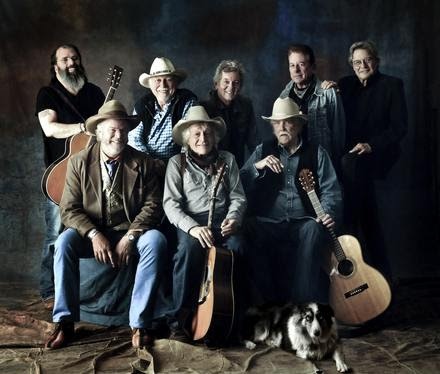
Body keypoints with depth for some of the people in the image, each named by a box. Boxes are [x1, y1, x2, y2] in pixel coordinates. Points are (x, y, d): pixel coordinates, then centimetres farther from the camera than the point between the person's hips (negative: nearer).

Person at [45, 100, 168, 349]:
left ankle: (141, 323, -27)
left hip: (131, 233, 0)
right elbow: (69, 208, -5)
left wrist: (130, 236, -20)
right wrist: (94, 235, -21)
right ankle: (65, 321, -20)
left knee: (156, 240, -31)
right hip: (92, 234, 1)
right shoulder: (79, 162, 0)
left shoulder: (143, 163, 0)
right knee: (64, 242, -30)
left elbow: (153, 205, -7)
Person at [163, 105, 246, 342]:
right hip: (191, 221, -2)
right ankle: (179, 318, -24)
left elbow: (238, 197, 12)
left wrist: (233, 219, -11)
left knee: (236, 246, -31)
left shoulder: (227, 160, 15)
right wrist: (192, 227, -21)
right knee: (190, 247, -35)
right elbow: (170, 203, -3)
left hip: (222, 218, 2)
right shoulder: (177, 163, 7)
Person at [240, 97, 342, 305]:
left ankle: (305, 302, -28)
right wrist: (258, 167, -11)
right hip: (269, 223, 1)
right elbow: (240, 184, 7)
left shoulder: (316, 153, 14)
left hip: (303, 222, -1)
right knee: (250, 229, -32)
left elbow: (330, 190, 5)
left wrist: (329, 214, -14)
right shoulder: (263, 151, 17)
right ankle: (269, 300, -20)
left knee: (314, 230, -35)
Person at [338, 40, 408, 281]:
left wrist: (371, 145, -19)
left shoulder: (392, 85, 3)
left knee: (349, 164, -36)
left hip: (378, 153, -4)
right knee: (368, 216, -3)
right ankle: (382, 272, 8)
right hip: (351, 154, 4)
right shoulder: (346, 85, 16)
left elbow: (400, 127, -5)